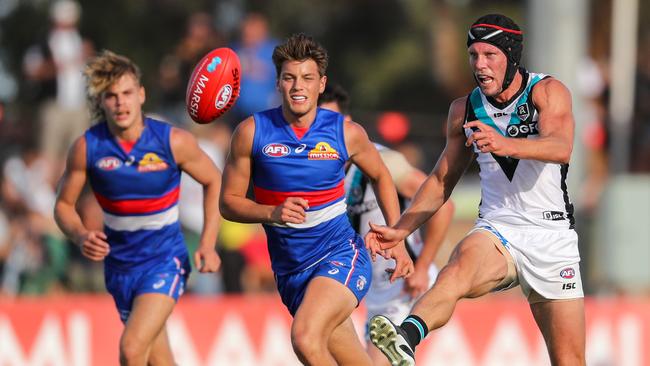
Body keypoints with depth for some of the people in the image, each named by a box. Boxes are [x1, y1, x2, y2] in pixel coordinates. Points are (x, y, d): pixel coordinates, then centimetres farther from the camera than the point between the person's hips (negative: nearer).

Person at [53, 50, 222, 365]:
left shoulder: (174, 142, -15)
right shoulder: (87, 148, -11)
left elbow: (214, 182, 1)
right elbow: (64, 205, 1)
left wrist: (208, 244, -7)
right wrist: (81, 236, -21)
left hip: (164, 260, -3)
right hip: (119, 265, 3)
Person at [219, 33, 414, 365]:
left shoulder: (346, 133, -5)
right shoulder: (252, 132, -6)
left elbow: (380, 176, 14)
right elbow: (228, 201, 0)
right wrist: (273, 213, -19)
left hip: (340, 254, -3)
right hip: (289, 270, 3)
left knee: (305, 338, -29)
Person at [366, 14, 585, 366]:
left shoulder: (547, 92, -6)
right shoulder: (464, 109, 7)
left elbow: (561, 149, -26)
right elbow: (442, 179, 19)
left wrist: (506, 144, -45)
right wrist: (400, 230, 6)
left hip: (551, 236, -1)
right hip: (496, 231, 1)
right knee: (458, 270, -35)